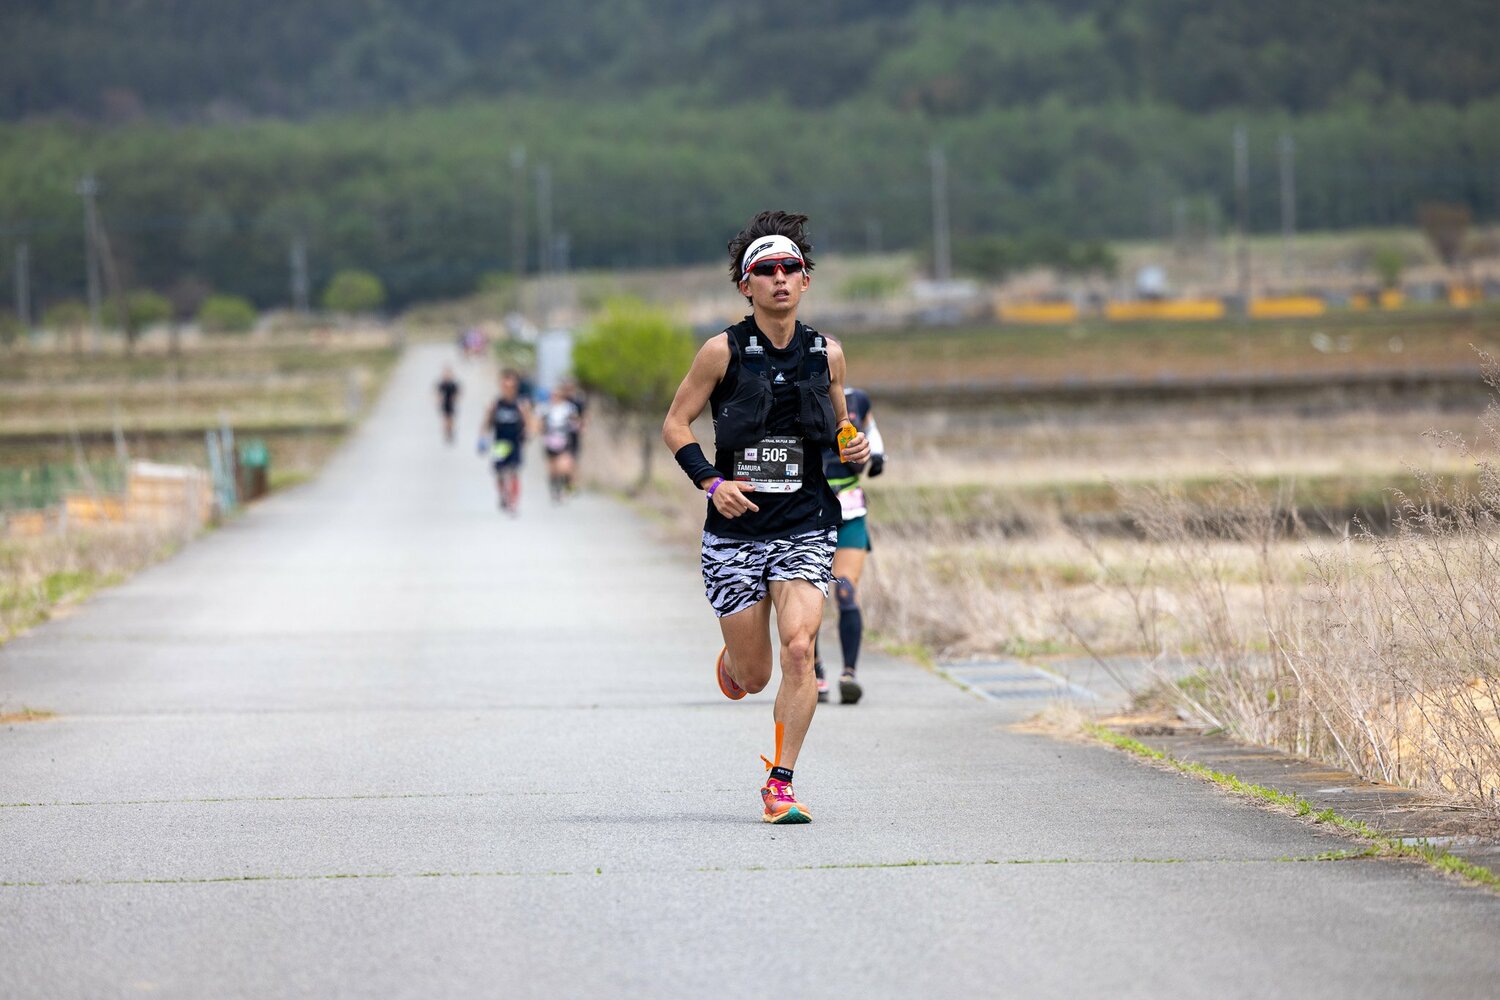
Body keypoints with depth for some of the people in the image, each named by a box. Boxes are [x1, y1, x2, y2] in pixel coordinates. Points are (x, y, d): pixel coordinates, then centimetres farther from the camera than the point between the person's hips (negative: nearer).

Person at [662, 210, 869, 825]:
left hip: (806, 529, 1)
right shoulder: (723, 352, -4)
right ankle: (731, 659, 44)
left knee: (799, 648, -20)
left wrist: (856, 448, -1)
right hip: (735, 532, -1)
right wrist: (711, 481, -13)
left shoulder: (826, 354, 6)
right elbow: (675, 425, 2)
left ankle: (781, 782, -10)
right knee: (754, 676, 5)